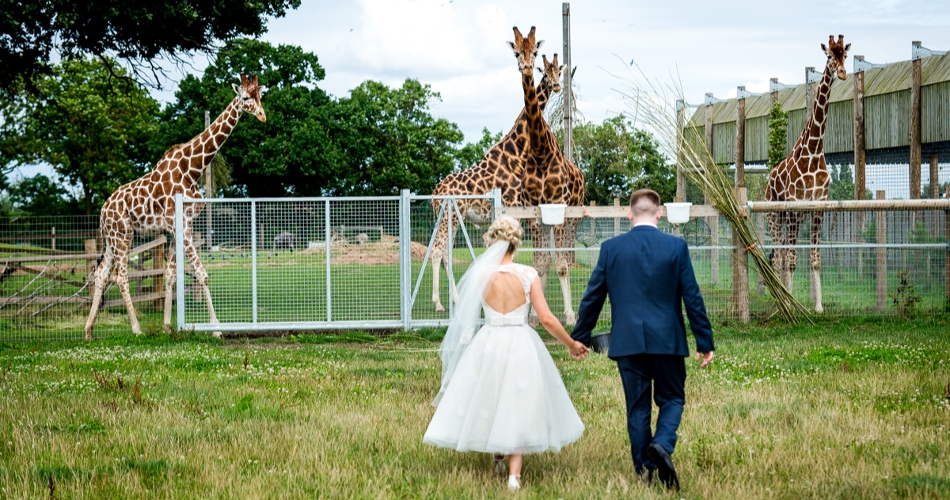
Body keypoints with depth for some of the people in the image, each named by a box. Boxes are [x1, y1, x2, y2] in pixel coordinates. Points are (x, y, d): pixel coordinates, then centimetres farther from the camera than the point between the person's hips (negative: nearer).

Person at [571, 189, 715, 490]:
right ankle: (663, 444, -14)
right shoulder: (676, 247, -3)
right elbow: (692, 297, -2)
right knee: (672, 398, 13)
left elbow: (593, 297, 5)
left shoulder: (610, 248, 0)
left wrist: (579, 337, 17)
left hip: (627, 341, 1)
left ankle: (645, 471, 10)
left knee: (637, 407, 10)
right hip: (667, 340, -1)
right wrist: (705, 342, 5)